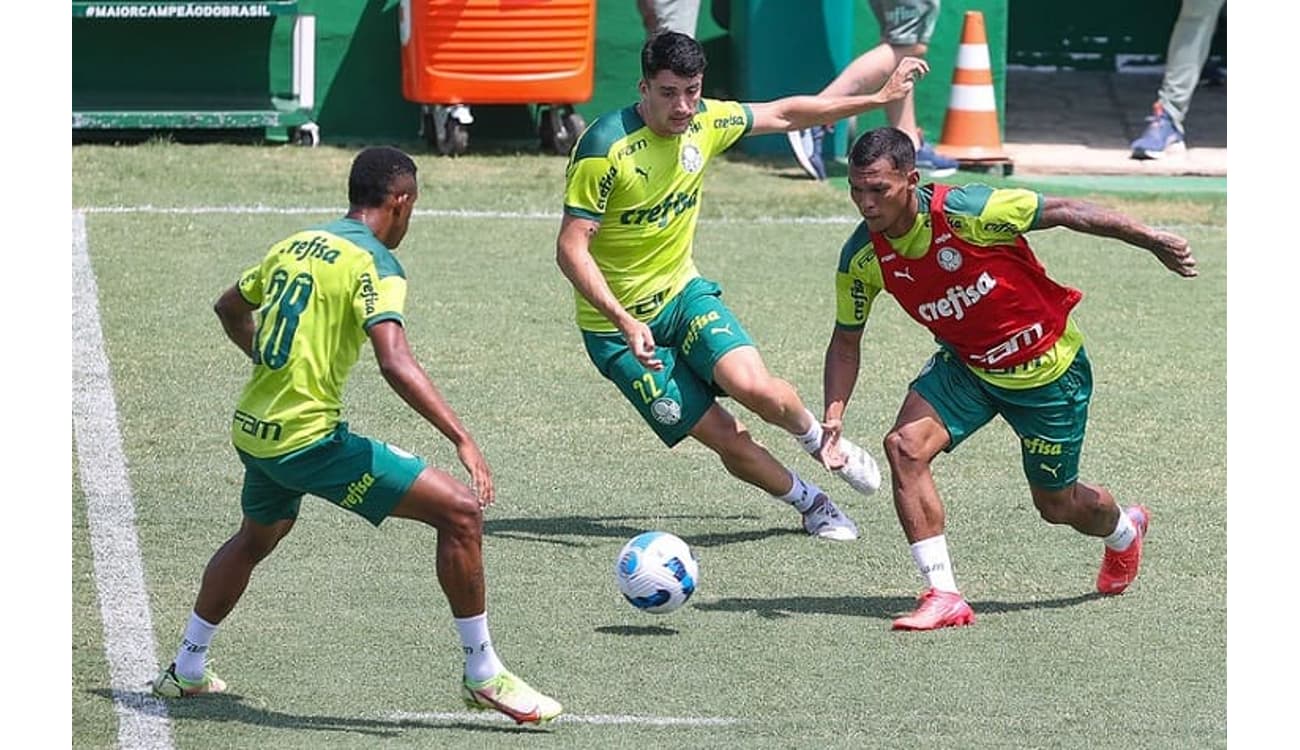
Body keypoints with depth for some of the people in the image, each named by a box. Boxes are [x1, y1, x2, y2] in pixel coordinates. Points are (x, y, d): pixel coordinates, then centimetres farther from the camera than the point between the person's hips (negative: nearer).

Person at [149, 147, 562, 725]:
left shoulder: (294, 245, 11)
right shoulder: (374, 264, -13)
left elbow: (229, 308, 28)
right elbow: (395, 362, -27)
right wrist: (462, 439, -29)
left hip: (252, 432, 8)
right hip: (310, 439, -8)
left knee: (256, 537, 37)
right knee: (461, 510, -7)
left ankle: (185, 671, 48)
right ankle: (482, 677, -4)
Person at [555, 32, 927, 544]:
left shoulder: (704, 122, -5)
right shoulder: (605, 147, -23)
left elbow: (784, 115, 12)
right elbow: (571, 249, -23)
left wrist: (881, 98, 15)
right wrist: (624, 322, -33)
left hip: (683, 291, 4)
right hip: (619, 325, -4)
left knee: (753, 387, -23)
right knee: (723, 437, -10)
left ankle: (820, 440, 9)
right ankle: (810, 502, 15)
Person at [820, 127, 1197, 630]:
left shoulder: (964, 212, -31)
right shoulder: (862, 258, -15)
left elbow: (1061, 211, -20)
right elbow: (846, 339, 0)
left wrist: (1153, 241, -17)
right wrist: (834, 413, -16)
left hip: (1048, 369, -4)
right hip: (967, 366, 4)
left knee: (1057, 505, 12)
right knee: (905, 445, -22)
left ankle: (1123, 532, 50)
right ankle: (943, 597, -15)